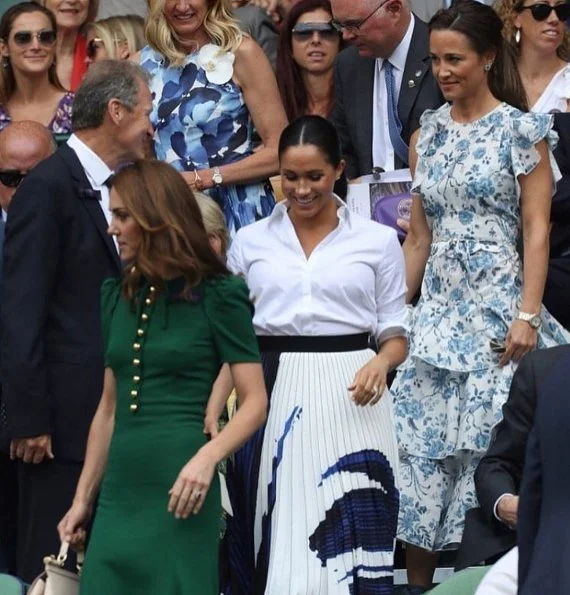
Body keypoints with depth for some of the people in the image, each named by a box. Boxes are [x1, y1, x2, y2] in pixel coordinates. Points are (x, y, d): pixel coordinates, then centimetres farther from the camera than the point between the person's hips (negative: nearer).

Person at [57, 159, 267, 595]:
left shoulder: (217, 296, -4)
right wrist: (83, 498, 14)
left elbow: (255, 402, -7)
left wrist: (207, 458, -23)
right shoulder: (117, 296, 12)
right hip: (118, 492, 5)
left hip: (178, 489, -5)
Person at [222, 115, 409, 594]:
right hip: (270, 396, 1)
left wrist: (380, 363, -14)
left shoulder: (378, 241, 6)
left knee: (346, 536, -6)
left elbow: (395, 335, 8)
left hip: (348, 400, -1)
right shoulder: (250, 241, 10)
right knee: (277, 538, 0)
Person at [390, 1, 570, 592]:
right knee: (420, 442, 1)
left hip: (496, 303, -5)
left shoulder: (521, 130, -3)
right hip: (437, 304, 5)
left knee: (487, 437, -6)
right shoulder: (429, 133, 12)